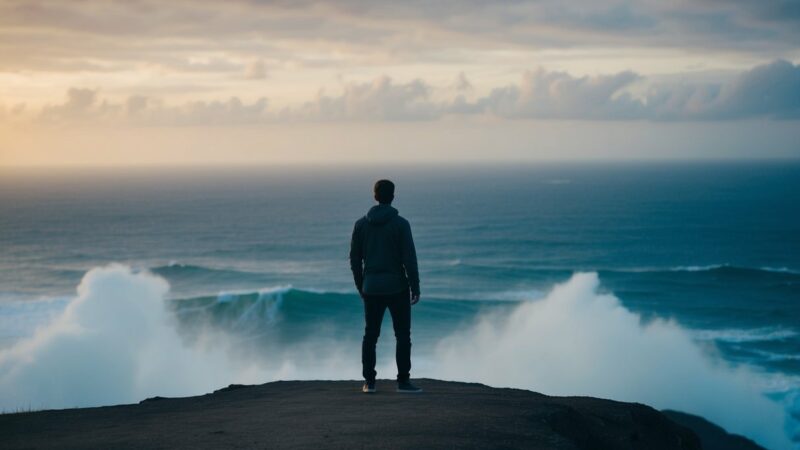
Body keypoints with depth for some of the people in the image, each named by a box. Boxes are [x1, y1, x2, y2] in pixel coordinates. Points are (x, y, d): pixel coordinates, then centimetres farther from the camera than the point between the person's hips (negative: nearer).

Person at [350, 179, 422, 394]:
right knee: (403, 335, 4)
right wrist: (415, 288, -4)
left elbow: (354, 259, 7)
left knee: (370, 335, 10)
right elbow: (409, 259, -12)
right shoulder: (400, 224, -9)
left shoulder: (361, 224, 3)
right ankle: (403, 381, 2)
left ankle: (369, 381, 8)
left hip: (371, 289, 4)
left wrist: (360, 287, 17)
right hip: (397, 287, -3)